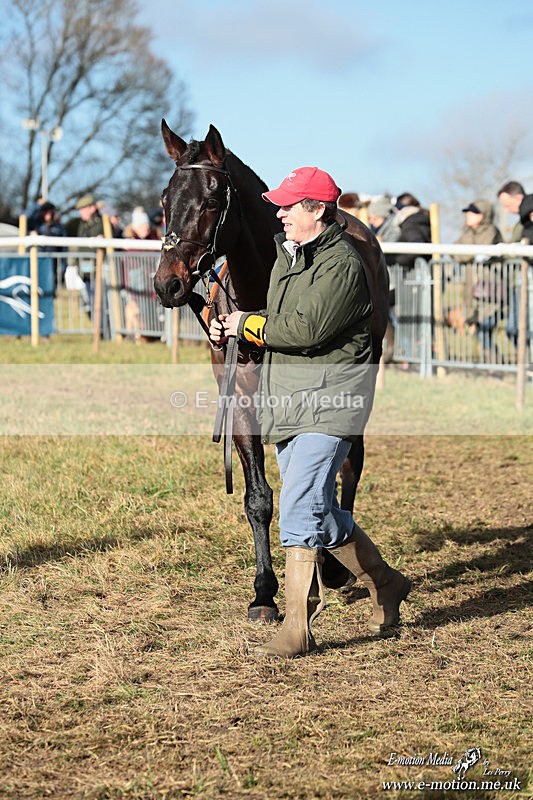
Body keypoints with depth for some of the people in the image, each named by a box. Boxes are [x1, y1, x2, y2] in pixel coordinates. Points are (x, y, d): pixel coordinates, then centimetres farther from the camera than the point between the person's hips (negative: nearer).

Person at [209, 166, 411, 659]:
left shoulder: (342, 264, -14)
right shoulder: (286, 254, 15)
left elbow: (307, 330, -24)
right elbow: (276, 324, 21)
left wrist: (248, 324, -12)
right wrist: (229, 330, 2)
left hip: (329, 398, -9)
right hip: (287, 399, 9)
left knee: (301, 510, -15)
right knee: (321, 512, 14)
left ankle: (298, 629, -11)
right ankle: (386, 585, 32)